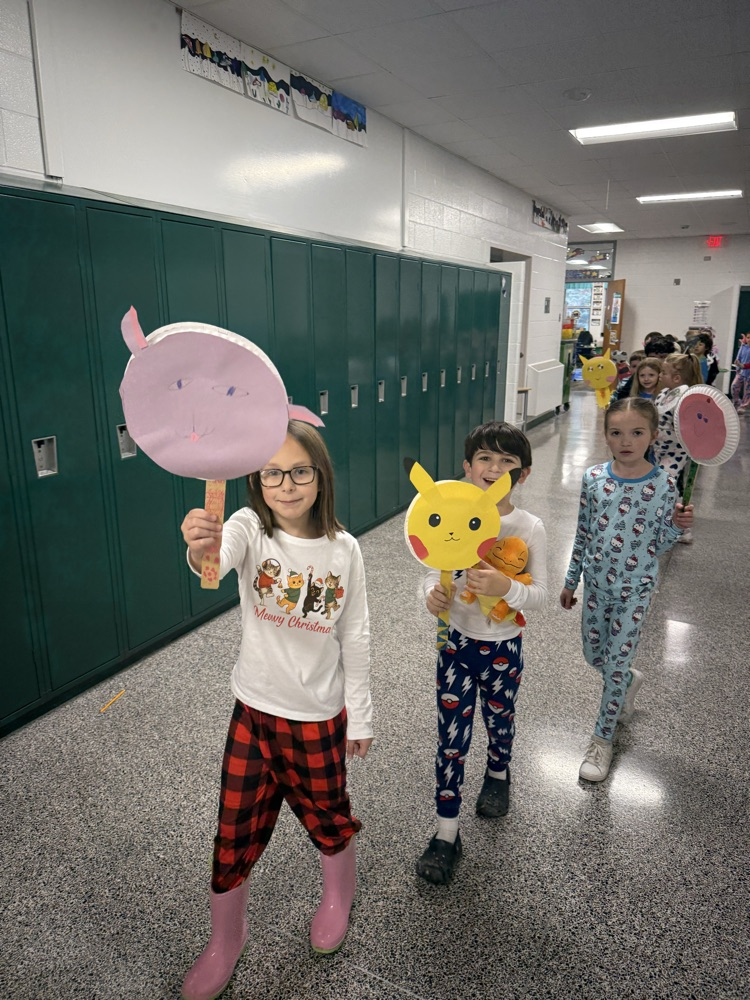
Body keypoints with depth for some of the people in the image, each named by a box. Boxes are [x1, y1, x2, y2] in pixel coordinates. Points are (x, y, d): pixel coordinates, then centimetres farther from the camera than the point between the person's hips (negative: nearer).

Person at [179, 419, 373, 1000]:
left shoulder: (344, 549, -11)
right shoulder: (249, 529, -14)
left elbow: (355, 638, -2)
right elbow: (217, 563, -40)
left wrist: (360, 714, 3)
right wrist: (202, 549, -64)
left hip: (320, 716, 0)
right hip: (255, 711, 0)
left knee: (328, 817, 20)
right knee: (235, 832, 13)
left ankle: (339, 895, 54)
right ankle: (225, 940, 42)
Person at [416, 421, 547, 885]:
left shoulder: (530, 528, -14)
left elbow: (540, 595, -14)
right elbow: (434, 572, -3)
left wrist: (505, 586, -34)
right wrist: (433, 595, -25)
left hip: (504, 647, 0)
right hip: (457, 642, 0)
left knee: (499, 719, 24)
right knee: (452, 737, 6)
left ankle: (498, 774, 57)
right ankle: (447, 833, 22)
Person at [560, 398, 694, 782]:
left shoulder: (663, 485, -12)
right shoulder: (593, 478, -6)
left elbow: (660, 545, -4)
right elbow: (582, 533, 3)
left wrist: (677, 525, -24)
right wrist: (570, 581, 8)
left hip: (634, 590, -3)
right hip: (596, 584, 3)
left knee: (616, 664, 4)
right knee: (594, 656, 17)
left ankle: (602, 740, 23)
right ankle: (630, 681, 51)